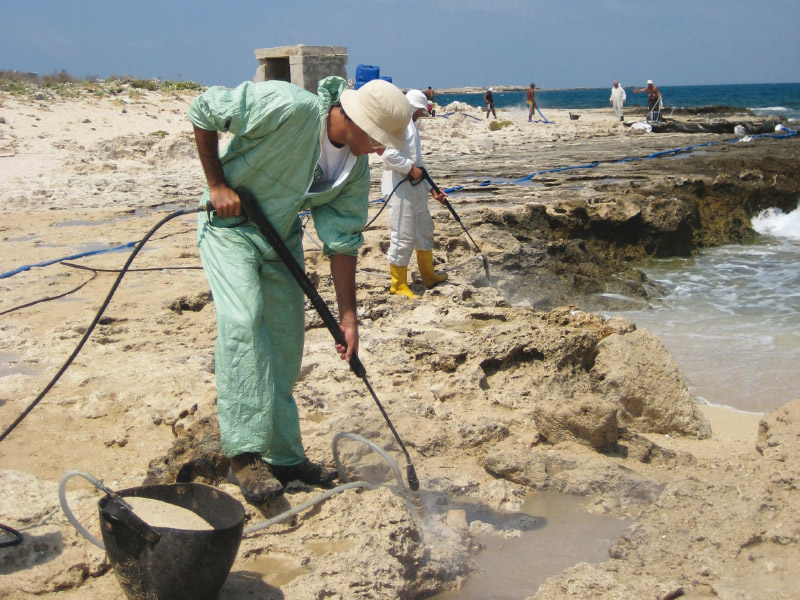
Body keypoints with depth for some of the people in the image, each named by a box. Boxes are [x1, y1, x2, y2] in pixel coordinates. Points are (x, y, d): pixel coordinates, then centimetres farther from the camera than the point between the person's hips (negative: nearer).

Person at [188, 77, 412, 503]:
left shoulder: (356, 166, -8)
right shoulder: (288, 108, -28)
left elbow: (343, 240, -4)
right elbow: (203, 109, -19)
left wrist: (348, 317, -5)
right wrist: (217, 184, -19)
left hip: (281, 236, 7)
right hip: (229, 225, -6)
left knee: (285, 344, 6)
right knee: (242, 321, -26)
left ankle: (284, 456, 19)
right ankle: (244, 454, -22)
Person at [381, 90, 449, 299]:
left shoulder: (411, 125, 21)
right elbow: (389, 154, -25)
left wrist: (432, 189, 21)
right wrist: (411, 168, -16)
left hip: (415, 188, 11)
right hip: (399, 189, -11)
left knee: (425, 230, 19)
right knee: (403, 237, -6)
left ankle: (428, 276, 34)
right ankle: (398, 285, 5)